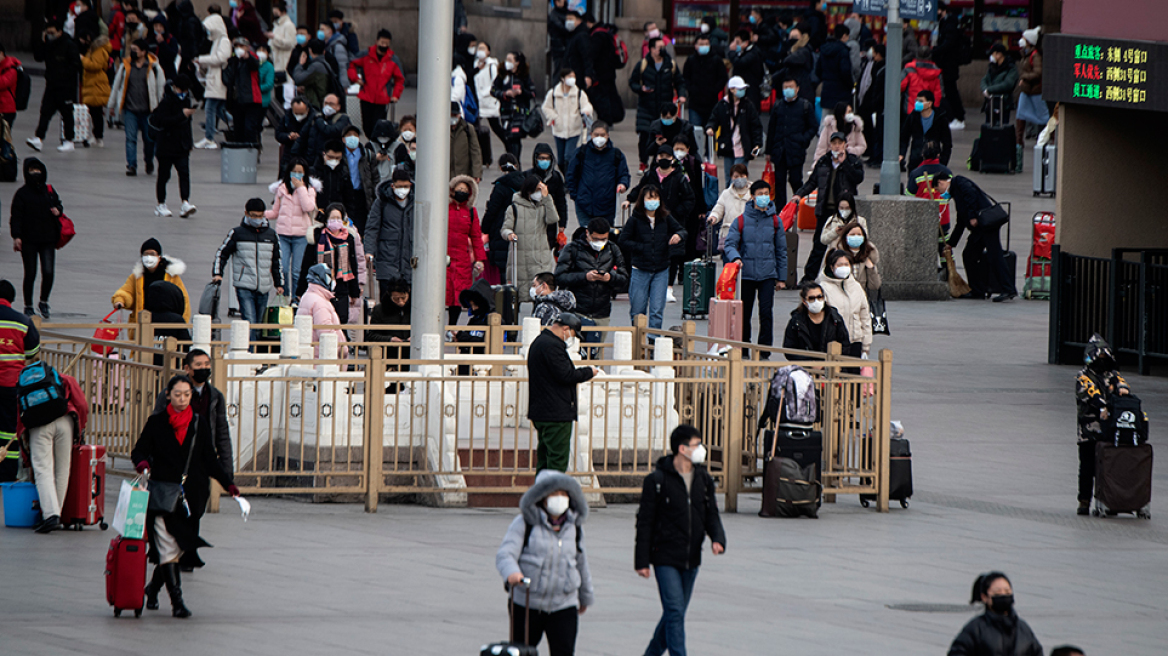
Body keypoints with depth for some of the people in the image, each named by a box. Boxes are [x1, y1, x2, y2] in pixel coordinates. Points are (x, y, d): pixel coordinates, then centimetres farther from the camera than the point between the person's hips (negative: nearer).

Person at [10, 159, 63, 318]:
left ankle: (44, 302, 16)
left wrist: (58, 211, -1)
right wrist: (16, 237, -15)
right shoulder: (22, 194, -1)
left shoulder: (49, 191, 9)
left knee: (49, 272, -6)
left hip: (48, 240, 3)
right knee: (30, 274, 0)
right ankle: (28, 307, 14)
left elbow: (58, 205, 24)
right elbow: (16, 217, -5)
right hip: (28, 241, -3)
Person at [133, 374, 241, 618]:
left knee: (179, 547, 5)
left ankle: (153, 587, 27)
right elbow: (139, 451, 4)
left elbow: (210, 461, 13)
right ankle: (176, 600, -10)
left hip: (190, 494, 2)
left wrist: (229, 485, 3)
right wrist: (143, 464, -20)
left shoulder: (200, 425, 11)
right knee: (167, 547, -10)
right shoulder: (156, 423, 5)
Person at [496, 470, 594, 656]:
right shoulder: (525, 523, -5)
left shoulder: (574, 527, 8)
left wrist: (585, 596, 33)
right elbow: (505, 554, -15)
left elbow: (580, 562, 22)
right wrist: (511, 572, -38)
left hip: (563, 607, 2)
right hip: (526, 604, -2)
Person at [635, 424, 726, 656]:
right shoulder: (657, 480, -9)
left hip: (691, 559, 6)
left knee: (675, 612, 12)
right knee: (674, 612, -12)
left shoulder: (704, 479, 7)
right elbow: (645, 522, -6)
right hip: (665, 557, -6)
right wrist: (641, 561, -9)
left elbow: (711, 515, 10)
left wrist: (718, 539, -12)